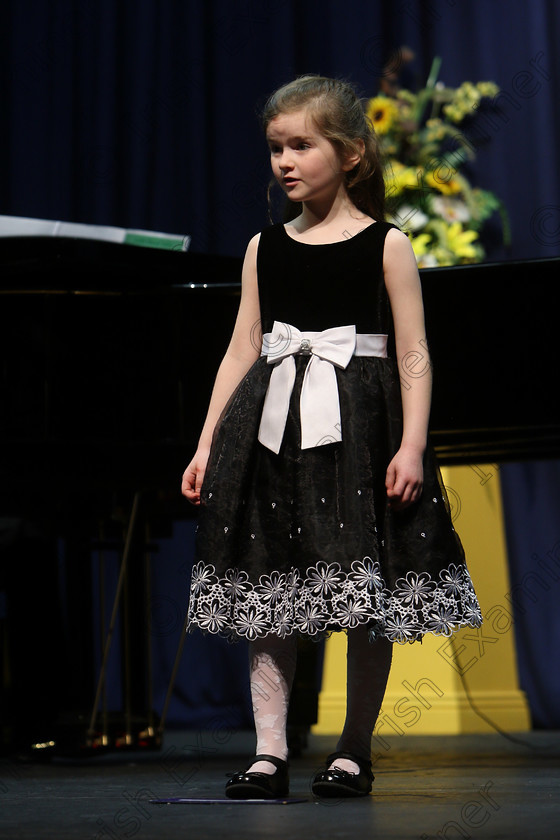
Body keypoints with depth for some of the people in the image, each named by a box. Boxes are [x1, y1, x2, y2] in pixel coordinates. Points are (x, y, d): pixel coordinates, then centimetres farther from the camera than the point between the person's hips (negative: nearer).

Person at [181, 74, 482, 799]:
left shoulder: (386, 245, 0)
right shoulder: (264, 249, 10)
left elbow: (413, 357, -2)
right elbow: (241, 351, 11)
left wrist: (412, 447, -13)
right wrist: (206, 446, 7)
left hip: (359, 429, -3)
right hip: (274, 431, 3)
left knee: (367, 602, 2)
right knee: (266, 599, 0)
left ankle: (354, 751, 14)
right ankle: (269, 752, 5)